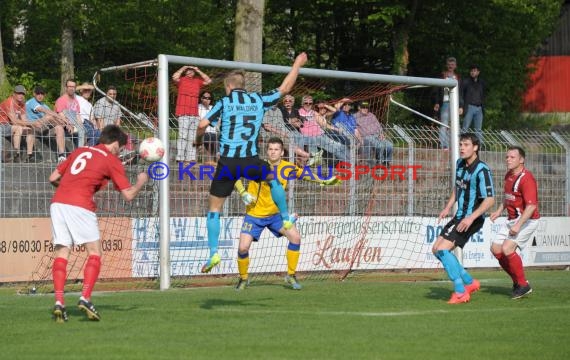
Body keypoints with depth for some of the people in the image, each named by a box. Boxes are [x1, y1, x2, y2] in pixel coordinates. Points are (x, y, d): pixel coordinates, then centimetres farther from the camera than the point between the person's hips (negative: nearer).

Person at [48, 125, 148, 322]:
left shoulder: (79, 151, 24)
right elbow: (128, 194, 7)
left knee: (61, 252, 6)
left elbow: (53, 178, 24)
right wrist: (141, 182, 26)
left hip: (57, 202, 5)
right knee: (94, 252, 6)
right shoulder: (112, 160, 9)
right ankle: (85, 299, -7)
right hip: (80, 205, -5)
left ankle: (59, 302, -5)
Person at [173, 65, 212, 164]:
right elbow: (175, 77, -15)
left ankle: (190, 159, 8)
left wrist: (198, 70, 10)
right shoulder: (181, 80, 4)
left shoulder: (197, 81, 17)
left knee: (192, 138, 6)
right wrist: (183, 68, -2)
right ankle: (180, 159, -13)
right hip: (183, 114, -5)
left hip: (195, 114, 5)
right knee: (183, 136, -11)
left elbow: (208, 81, 10)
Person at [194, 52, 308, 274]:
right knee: (273, 179, 34)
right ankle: (286, 219, 39)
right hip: (250, 161, 2)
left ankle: (214, 253, -1)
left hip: (227, 162, -1)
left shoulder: (225, 103, 2)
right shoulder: (258, 100, 8)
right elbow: (285, 88, 21)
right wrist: (298, 64, 34)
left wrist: (198, 140, 13)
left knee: (214, 207, 8)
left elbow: (203, 125, -9)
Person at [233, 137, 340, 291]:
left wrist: (325, 181, 6)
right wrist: (243, 193, -21)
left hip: (275, 213, 3)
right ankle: (243, 278, 14)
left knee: (295, 237, -13)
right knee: (243, 247, -13)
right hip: (254, 214, -3)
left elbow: (304, 174, 12)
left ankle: (291, 275, 4)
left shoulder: (288, 168, -6)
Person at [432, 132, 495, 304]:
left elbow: (490, 199, -23)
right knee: (436, 249, 9)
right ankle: (470, 282, 18)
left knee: (442, 250, -18)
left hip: (471, 220, -9)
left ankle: (461, 292, -11)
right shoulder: (460, 163, 7)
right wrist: (448, 208, 15)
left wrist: (471, 217, -30)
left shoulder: (481, 170, -20)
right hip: (459, 217, 9)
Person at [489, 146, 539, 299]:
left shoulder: (526, 178, -20)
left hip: (526, 220, -9)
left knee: (507, 249, -21)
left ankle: (523, 285, -7)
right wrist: (499, 211, 16)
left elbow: (531, 206, -28)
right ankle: (517, 281, 19)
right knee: (496, 248, 6)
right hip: (512, 219, 9)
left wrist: (518, 225, -32)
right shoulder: (509, 176, 9)